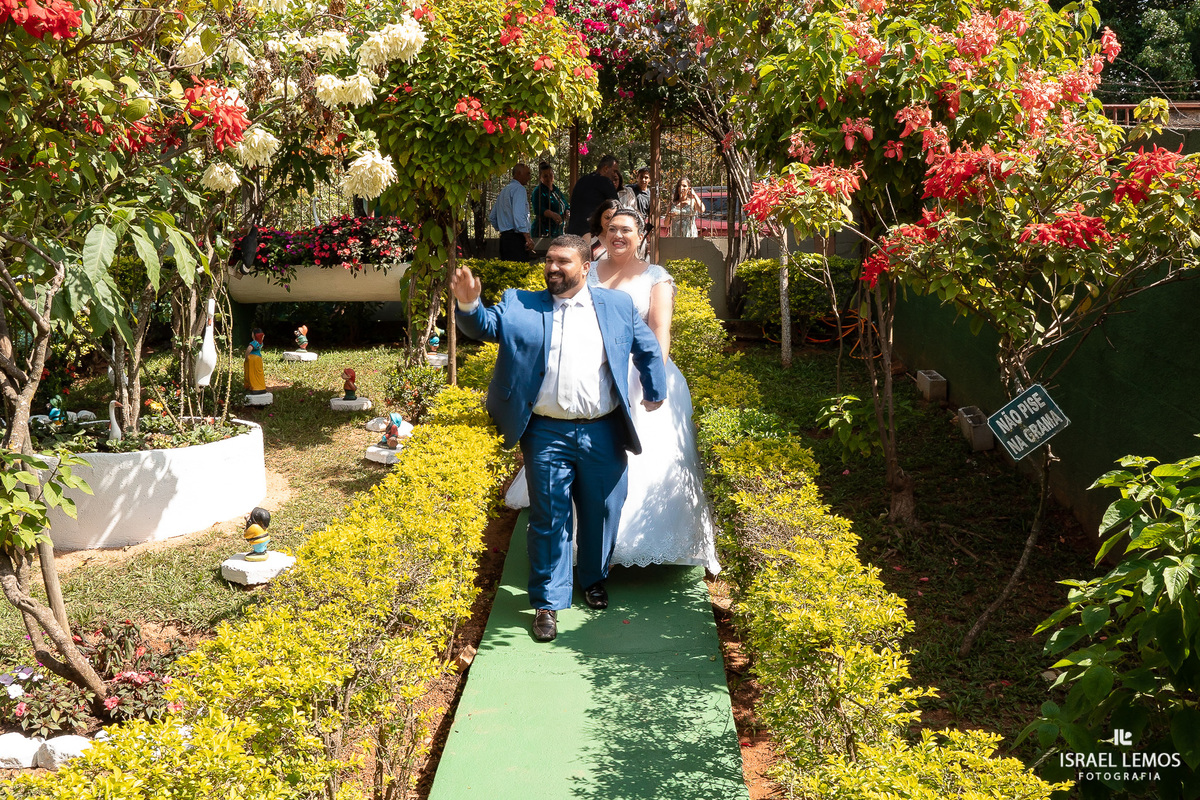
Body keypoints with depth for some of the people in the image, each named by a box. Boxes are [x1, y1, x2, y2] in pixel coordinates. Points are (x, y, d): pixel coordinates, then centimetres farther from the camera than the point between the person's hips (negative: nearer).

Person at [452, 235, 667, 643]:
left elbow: (648, 349, 14)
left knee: (601, 512, 14)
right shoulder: (521, 306, 5)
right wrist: (468, 304, -24)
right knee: (549, 517, 3)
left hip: (603, 433, 1)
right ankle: (548, 602, 15)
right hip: (547, 434, -1)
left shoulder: (618, 304, 7)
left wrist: (654, 393, 13)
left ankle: (594, 579, 38)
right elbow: (485, 325, -5)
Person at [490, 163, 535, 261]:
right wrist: (528, 238, -22)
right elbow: (518, 214, -19)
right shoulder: (519, 188, -6)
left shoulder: (504, 191, 23)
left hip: (504, 237, 9)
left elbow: (492, 218, 28)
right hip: (516, 238, -9)